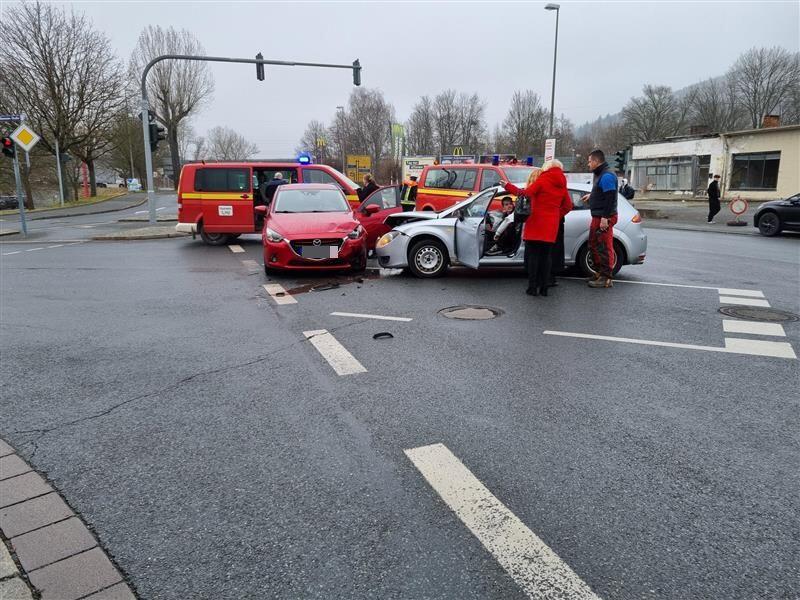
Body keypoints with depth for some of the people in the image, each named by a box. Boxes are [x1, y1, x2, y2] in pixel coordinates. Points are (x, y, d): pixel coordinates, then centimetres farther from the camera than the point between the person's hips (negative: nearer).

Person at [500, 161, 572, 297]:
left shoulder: (542, 180, -4)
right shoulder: (562, 185, 12)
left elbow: (526, 193, -11)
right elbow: (568, 206, 13)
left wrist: (508, 186, -4)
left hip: (536, 224, -5)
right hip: (552, 226, 5)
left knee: (533, 254, -1)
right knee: (546, 255, 8)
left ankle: (533, 287, -3)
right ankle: (544, 288, 8)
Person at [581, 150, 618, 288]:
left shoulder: (607, 176, -15)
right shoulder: (600, 174, 18)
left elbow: (610, 197, -22)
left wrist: (605, 217, -26)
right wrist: (591, 195, 34)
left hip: (604, 218, -11)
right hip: (598, 217, 11)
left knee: (605, 248, -8)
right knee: (594, 245, 17)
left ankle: (606, 278, -5)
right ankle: (599, 273, 27)